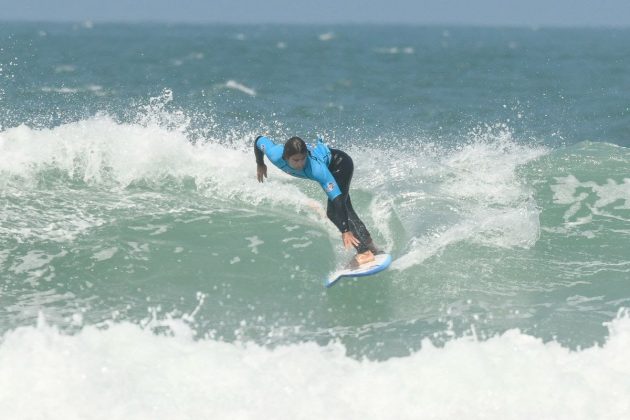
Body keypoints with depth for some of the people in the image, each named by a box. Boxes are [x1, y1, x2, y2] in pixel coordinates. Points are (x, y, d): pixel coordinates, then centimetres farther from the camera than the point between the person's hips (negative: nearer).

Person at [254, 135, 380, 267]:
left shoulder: (316, 168, -45)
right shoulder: (275, 155, -34)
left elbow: (337, 199, -44)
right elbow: (259, 140, -11)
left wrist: (345, 231, -47)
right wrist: (260, 165, 4)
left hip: (340, 163, -7)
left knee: (334, 211, -21)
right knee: (333, 213, 8)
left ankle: (365, 252, -21)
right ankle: (369, 245, 17)